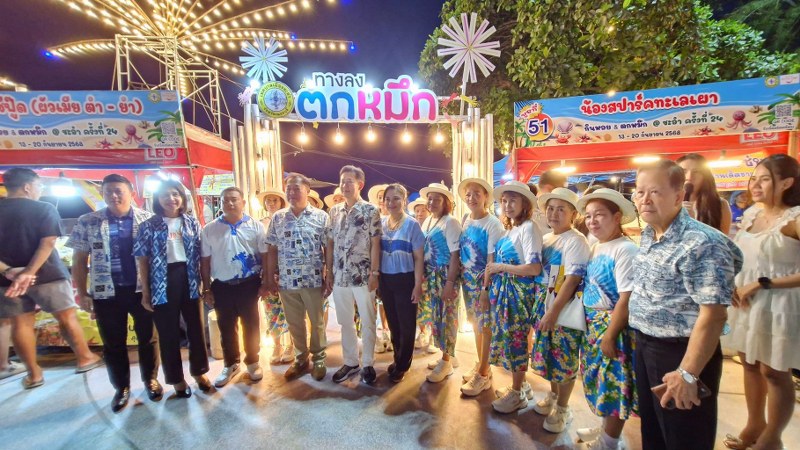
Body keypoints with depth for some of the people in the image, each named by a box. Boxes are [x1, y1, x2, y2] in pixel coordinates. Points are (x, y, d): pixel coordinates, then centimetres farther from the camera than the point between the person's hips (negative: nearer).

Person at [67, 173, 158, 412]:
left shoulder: (147, 219, -3)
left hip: (142, 290, -1)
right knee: (113, 343, 14)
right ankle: (121, 387, 33)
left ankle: (150, 379, 32)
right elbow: (79, 260, 4)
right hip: (106, 293, 1)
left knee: (148, 338, 12)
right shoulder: (87, 222, 0)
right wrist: (82, 293, 0)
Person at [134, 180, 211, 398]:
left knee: (196, 328, 12)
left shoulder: (193, 223, 4)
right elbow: (143, 260, -1)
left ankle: (199, 372, 31)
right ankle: (177, 379, 27)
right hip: (163, 283, -1)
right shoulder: (149, 226, -1)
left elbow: (201, 256, 5)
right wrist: (145, 293, -3)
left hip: (189, 280, 2)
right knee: (169, 333, 9)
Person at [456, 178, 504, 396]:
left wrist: (486, 288, -17)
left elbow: (492, 259, -16)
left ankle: (484, 374, 18)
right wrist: (461, 277, 5)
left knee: (486, 326, 4)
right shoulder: (464, 220, 4)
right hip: (468, 279, 6)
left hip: (484, 280, -6)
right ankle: (481, 365, 33)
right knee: (476, 324, 16)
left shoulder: (493, 224, -15)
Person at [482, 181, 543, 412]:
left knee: (516, 338, 4)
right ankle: (518, 383, 34)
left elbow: (534, 268, -21)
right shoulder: (508, 229, 11)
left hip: (520, 290, -8)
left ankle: (518, 393, 23)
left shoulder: (528, 228, -13)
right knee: (505, 335, 15)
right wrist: (487, 287, 7)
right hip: (503, 289, 8)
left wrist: (501, 267, -15)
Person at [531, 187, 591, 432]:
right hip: (544, 307, 7)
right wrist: (540, 306, 12)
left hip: (565, 310, -7)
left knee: (564, 359, 6)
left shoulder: (576, 241, -15)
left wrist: (554, 311, -23)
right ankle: (553, 396, 39)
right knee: (548, 355, 18)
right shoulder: (545, 239, 8)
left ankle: (563, 408, 25)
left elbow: (572, 280, -21)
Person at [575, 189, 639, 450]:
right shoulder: (595, 248, 7)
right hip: (593, 325, 8)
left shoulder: (625, 249, -19)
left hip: (613, 326, -8)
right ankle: (606, 428, 40)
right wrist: (591, 325, 11)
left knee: (614, 384, 8)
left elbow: (626, 299, -21)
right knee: (601, 382, 21)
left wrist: (609, 336, -19)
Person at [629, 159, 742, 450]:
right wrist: (641, 340, 16)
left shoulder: (701, 243, -23)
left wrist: (688, 373, -23)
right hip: (644, 347, 8)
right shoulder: (648, 235, 4)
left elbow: (712, 314, -24)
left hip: (680, 352, -8)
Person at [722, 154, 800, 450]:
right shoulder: (750, 214, 6)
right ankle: (754, 425, 36)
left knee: (774, 373, 9)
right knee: (750, 365, 17)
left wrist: (762, 283, -19)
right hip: (745, 301, 6)